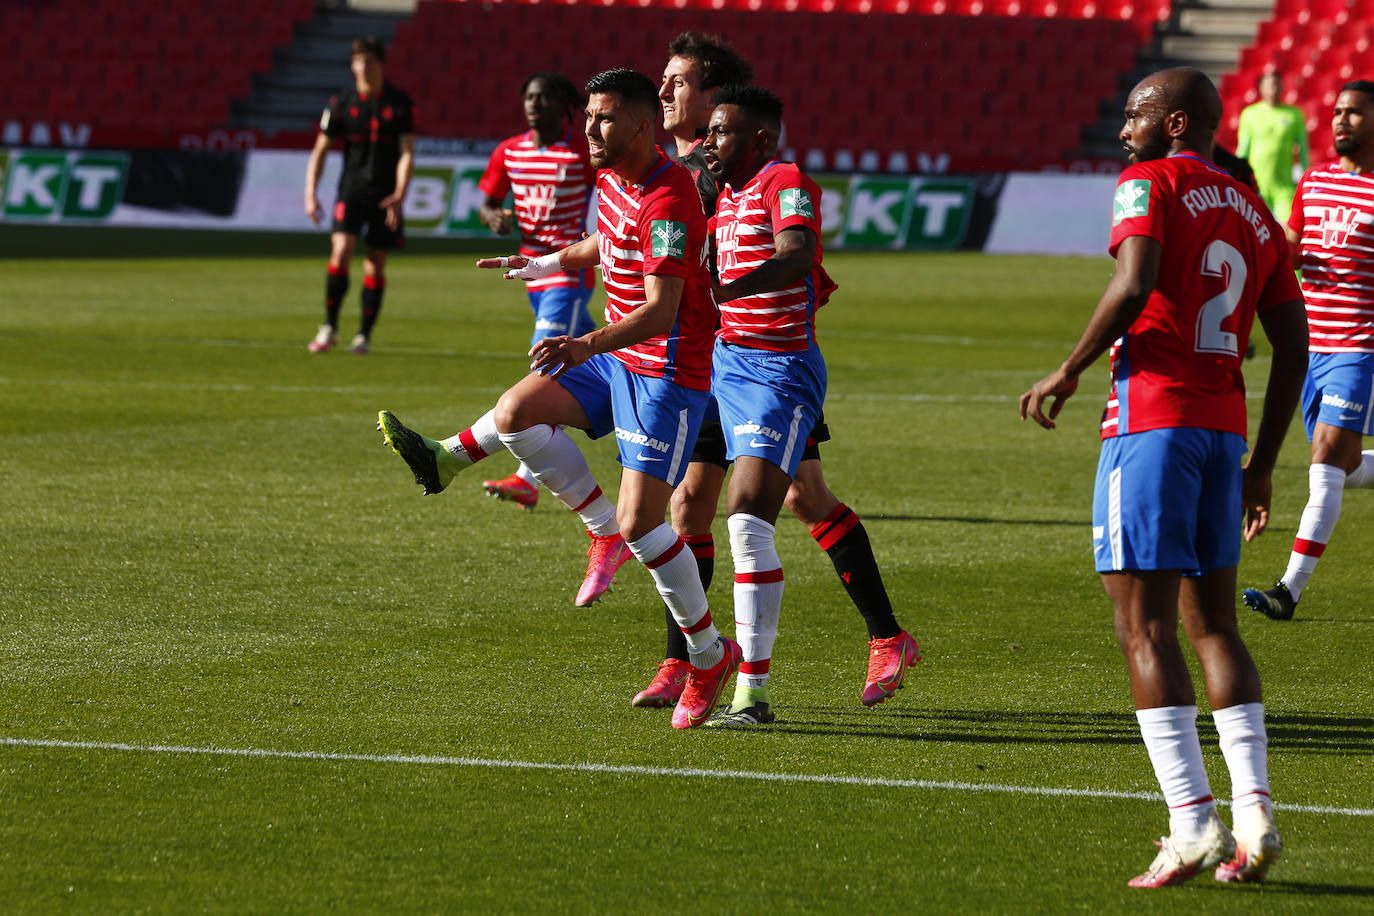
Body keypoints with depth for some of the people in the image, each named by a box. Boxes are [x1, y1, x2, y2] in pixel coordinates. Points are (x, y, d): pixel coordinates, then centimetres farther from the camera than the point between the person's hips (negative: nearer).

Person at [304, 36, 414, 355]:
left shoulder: (400, 104, -1)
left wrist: (399, 195, -19)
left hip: (385, 194, 0)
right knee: (341, 251, -17)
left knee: (375, 265, 2)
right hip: (351, 190, 0)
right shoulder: (341, 104, 1)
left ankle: (364, 335, 12)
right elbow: (320, 149, 6)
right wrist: (310, 194, -4)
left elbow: (407, 152, -5)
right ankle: (329, 327, -7)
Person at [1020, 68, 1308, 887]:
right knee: (1213, 621, 13)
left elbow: (1134, 286, -18)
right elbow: (1294, 350, 16)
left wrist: (1070, 372, -7)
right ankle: (1254, 813, 3)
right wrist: (1262, 467, 20)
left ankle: (1195, 824, -13)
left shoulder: (1151, 184, -2)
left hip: (1152, 415, -7)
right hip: (1225, 425, 7)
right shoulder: (1256, 217, 18)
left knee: (1145, 628, -5)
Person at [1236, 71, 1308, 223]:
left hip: (1285, 186, 0)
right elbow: (1242, 149, 9)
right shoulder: (1249, 113, 7)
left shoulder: (1294, 115, 7)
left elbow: (1303, 150, 10)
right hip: (1256, 184, 0)